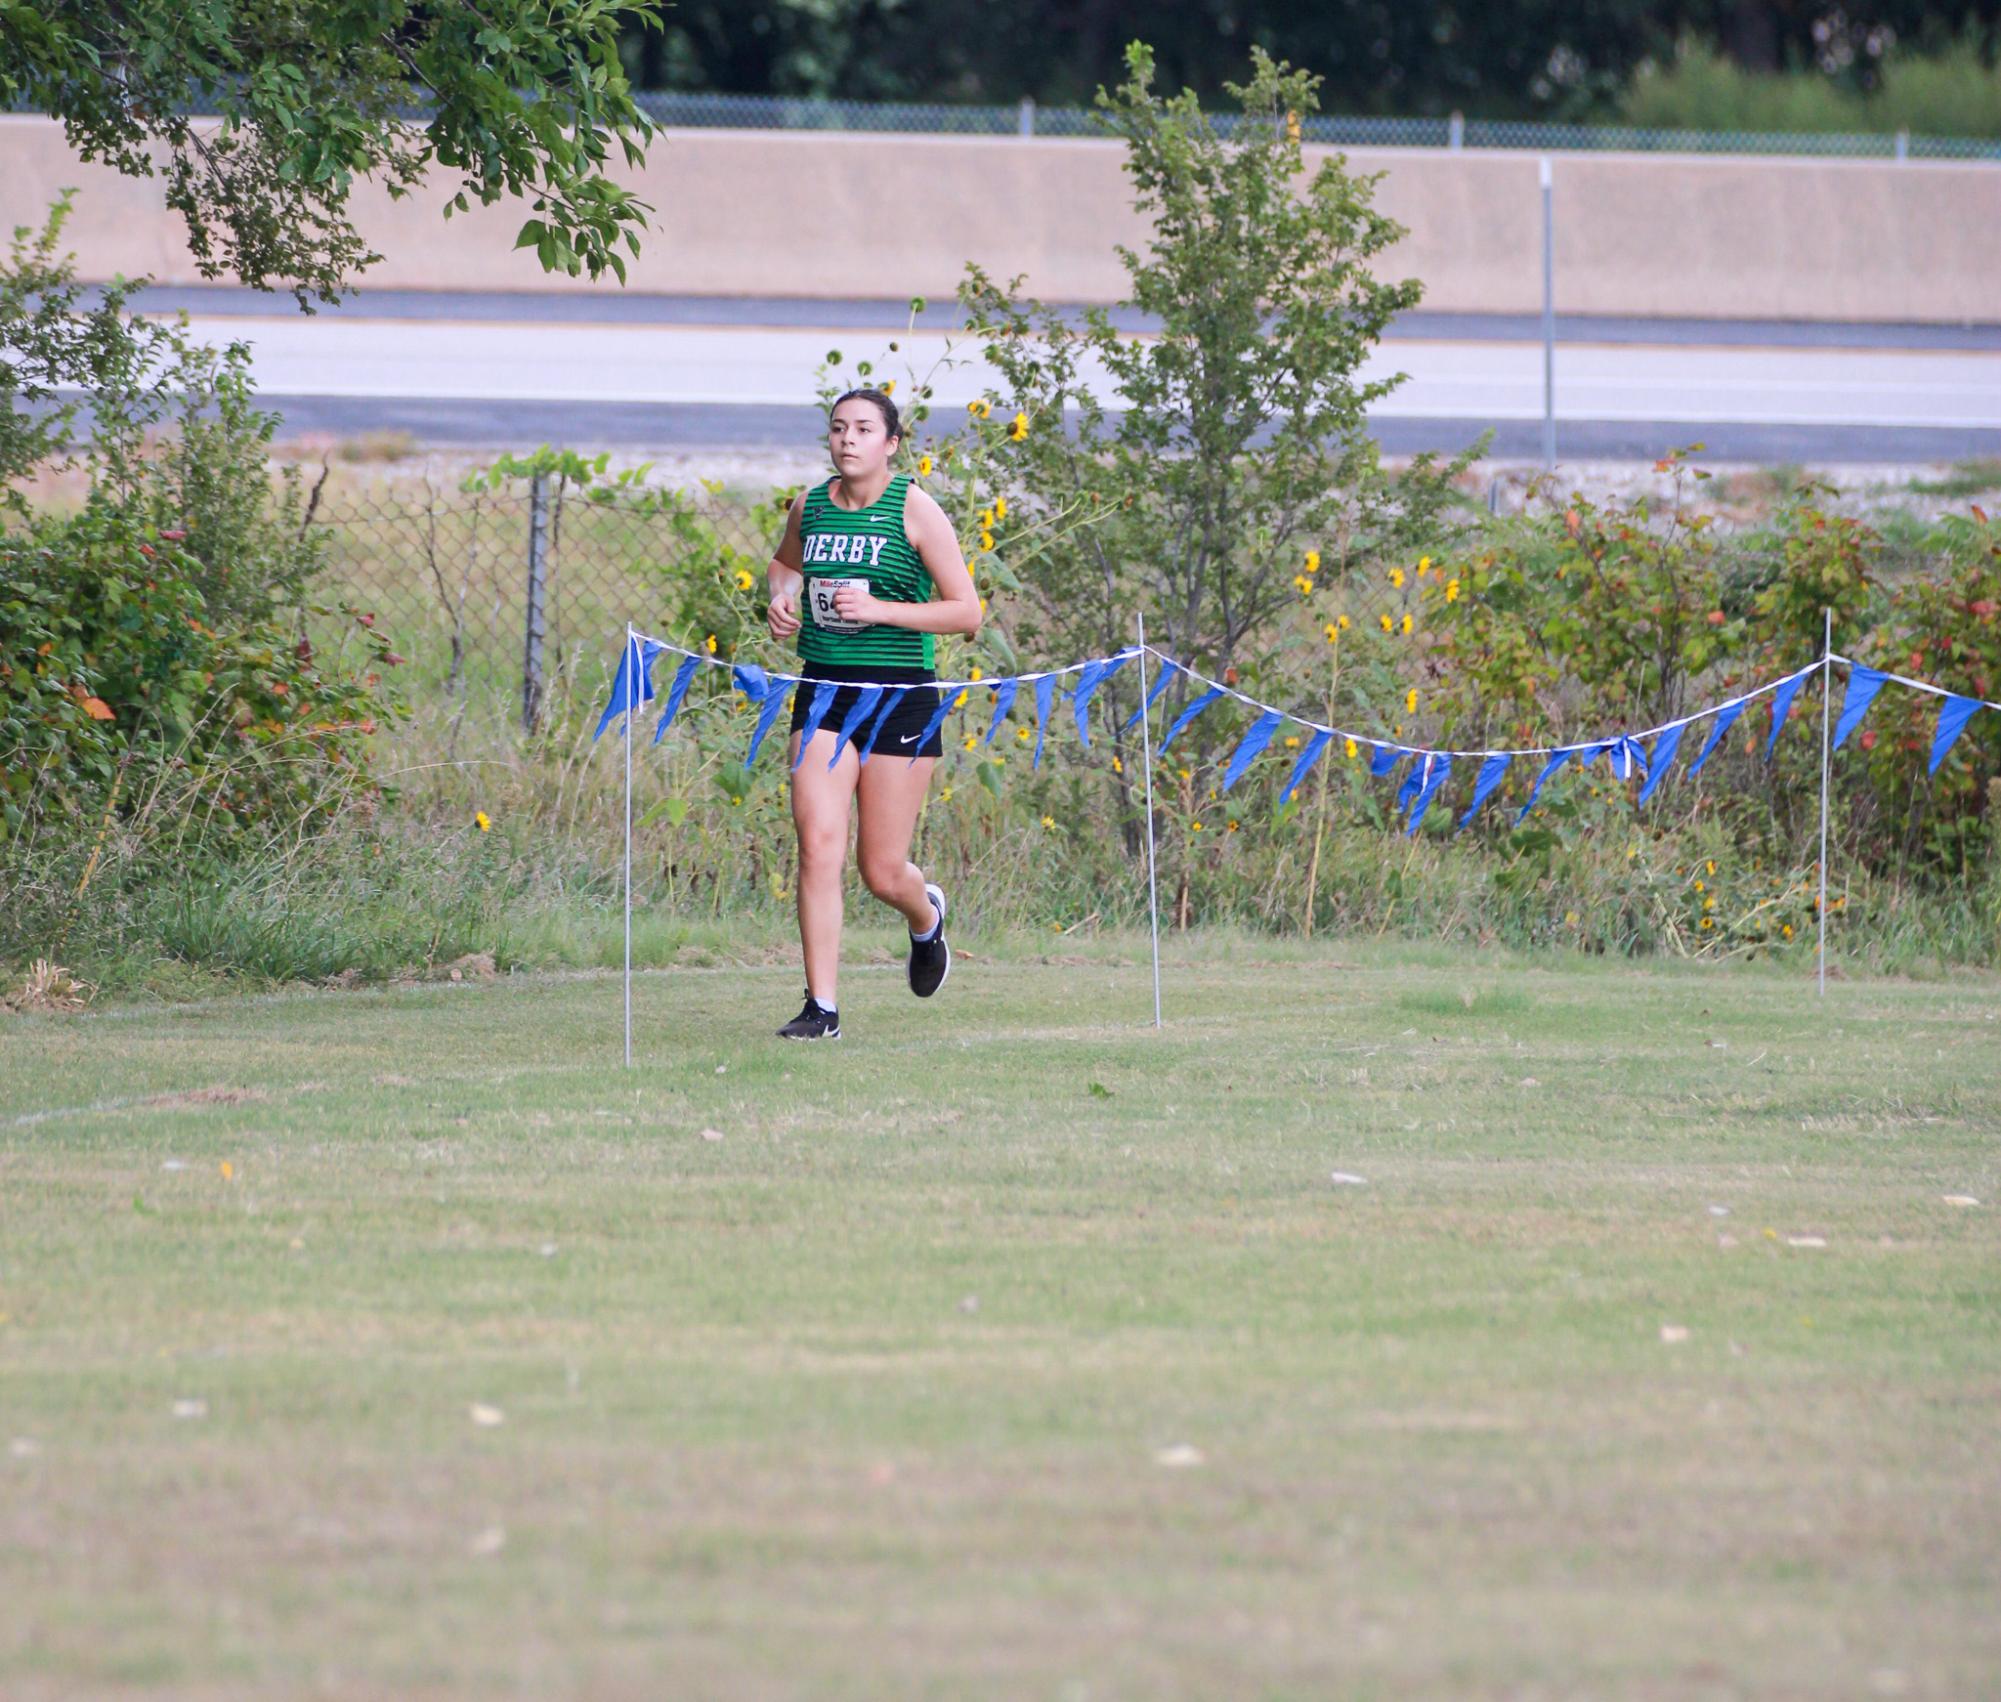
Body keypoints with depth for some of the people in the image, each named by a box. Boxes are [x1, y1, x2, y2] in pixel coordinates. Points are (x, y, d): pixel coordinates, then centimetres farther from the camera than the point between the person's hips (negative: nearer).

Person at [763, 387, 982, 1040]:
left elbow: (966, 612, -8)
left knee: (882, 871, 3)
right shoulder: (810, 505, 5)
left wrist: (879, 609, -19)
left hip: (900, 696, -3)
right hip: (823, 692, 3)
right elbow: (785, 562, 29)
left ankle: (926, 918, 40)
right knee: (818, 845, -13)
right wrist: (782, 597, 6)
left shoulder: (913, 508, -7)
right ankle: (821, 1006, -9)